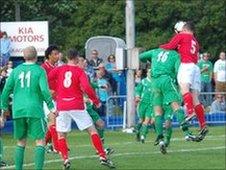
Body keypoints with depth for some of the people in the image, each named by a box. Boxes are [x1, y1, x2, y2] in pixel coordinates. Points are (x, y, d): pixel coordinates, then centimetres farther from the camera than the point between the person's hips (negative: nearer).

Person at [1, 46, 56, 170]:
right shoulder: (39, 70, -3)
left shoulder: (16, 70, 7)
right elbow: (44, 90, -12)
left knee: (21, 142, 14)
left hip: (18, 110, 4)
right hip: (35, 110, -4)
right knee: (40, 141, 0)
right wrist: (51, 107, -5)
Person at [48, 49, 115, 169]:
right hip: (77, 107, -1)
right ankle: (103, 157, 1)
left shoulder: (59, 70, 6)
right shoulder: (79, 71, -1)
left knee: (61, 135, 11)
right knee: (92, 131, 7)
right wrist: (96, 101, -2)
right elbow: (86, 87, -13)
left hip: (62, 107, 1)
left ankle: (65, 159, -8)